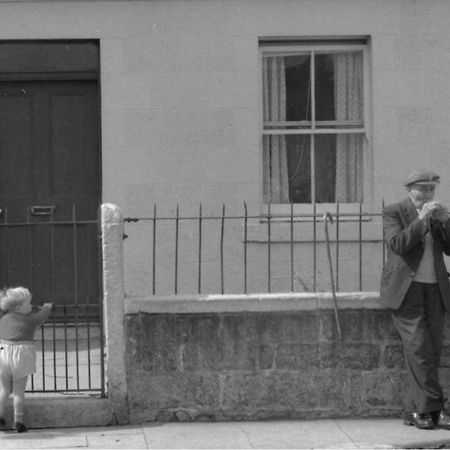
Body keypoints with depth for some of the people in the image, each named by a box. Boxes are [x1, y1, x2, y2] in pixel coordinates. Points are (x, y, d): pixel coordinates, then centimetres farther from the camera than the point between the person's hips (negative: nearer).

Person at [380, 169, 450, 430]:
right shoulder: (394, 213, 0)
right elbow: (397, 244, -15)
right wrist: (421, 220, -20)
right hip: (406, 291, -5)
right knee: (419, 349, -13)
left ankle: (415, 412, 5)